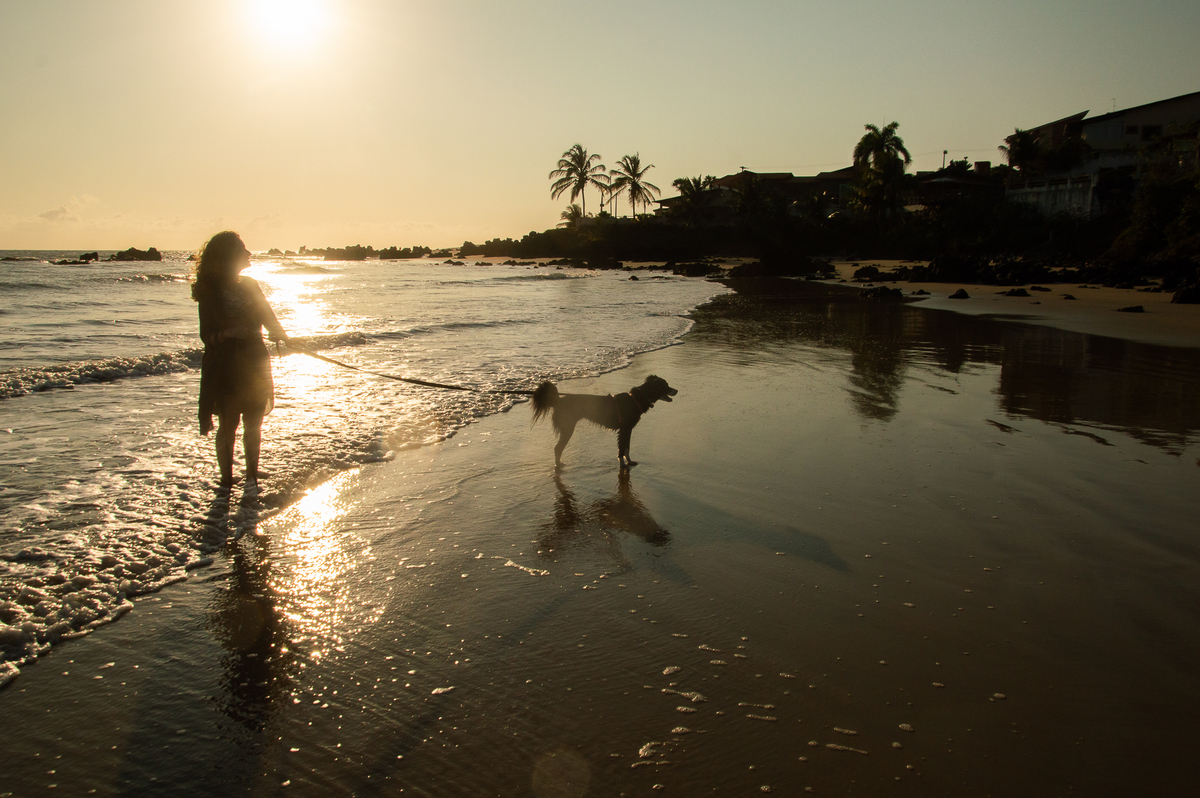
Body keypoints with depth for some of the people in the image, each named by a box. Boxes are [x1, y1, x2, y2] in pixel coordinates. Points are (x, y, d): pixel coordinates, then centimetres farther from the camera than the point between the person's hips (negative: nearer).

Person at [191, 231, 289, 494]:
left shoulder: (251, 286, 8)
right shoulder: (210, 292, -7)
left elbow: (269, 320, 14)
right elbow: (207, 336, -8)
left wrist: (283, 338, -5)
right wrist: (227, 333, -27)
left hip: (255, 365, 4)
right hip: (225, 368, -4)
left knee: (253, 424, 7)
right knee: (228, 425, 1)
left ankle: (251, 477, 19)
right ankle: (226, 480, 13)